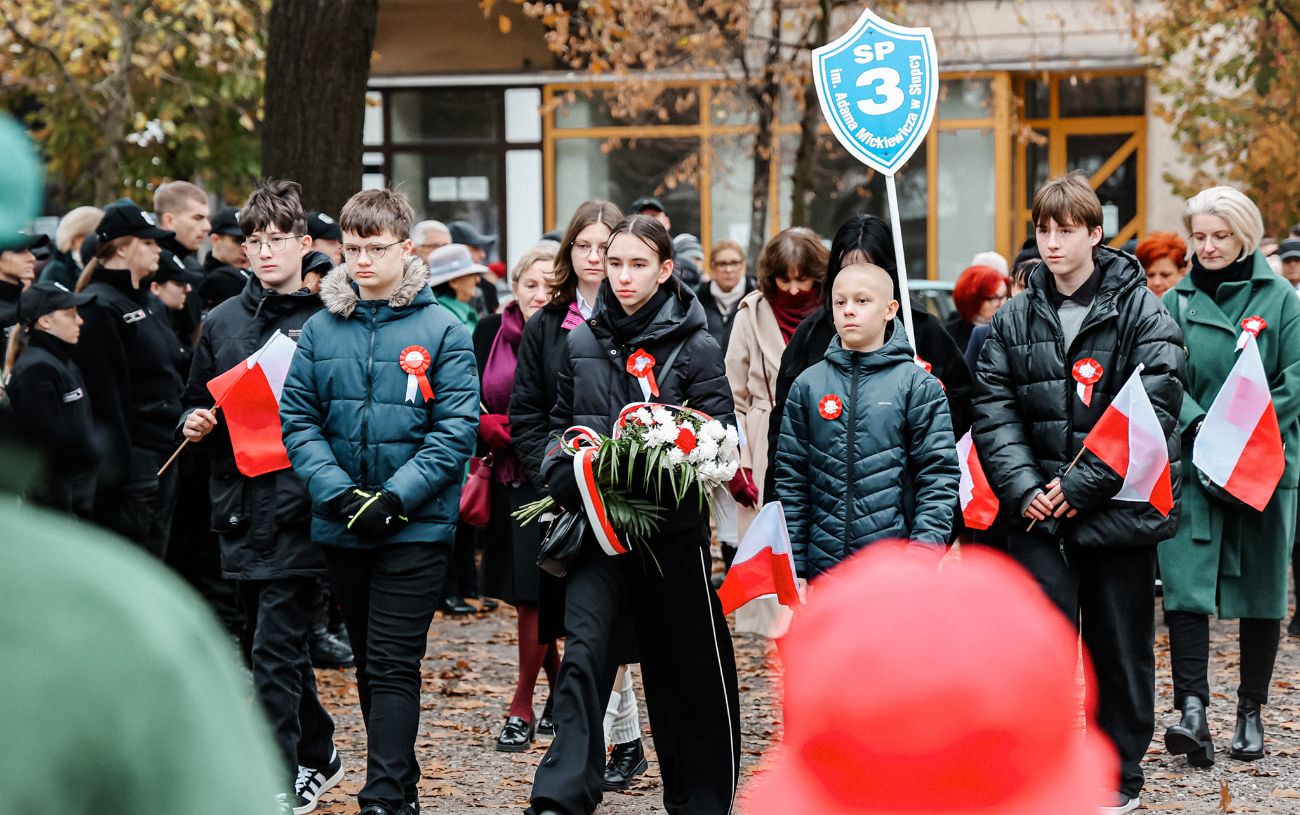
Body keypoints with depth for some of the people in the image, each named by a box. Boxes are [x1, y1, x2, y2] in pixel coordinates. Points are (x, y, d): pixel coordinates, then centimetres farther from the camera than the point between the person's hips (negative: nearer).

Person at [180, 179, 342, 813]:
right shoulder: (222, 322, 11)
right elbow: (194, 404, 20)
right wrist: (195, 424, -1)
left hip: (296, 507, -5)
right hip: (239, 505, 5)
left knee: (275, 649, -9)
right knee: (276, 647, 15)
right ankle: (318, 758, 31)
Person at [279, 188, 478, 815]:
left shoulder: (441, 331, -5)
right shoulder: (321, 328, 4)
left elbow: (457, 430, -10)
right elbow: (297, 418, 2)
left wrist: (396, 496, -19)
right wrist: (335, 489, -13)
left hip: (417, 525, -4)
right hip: (341, 525, 4)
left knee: (393, 664, -7)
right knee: (369, 663, 14)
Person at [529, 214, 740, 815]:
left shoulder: (695, 345, -4)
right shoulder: (582, 342, 7)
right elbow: (561, 423, 18)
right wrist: (562, 473, 0)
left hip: (672, 524, -2)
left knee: (690, 661, 8)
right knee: (584, 650, -11)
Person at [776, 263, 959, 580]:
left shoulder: (918, 385, 0)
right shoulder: (808, 385, 8)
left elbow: (939, 475, -3)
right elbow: (790, 479, 9)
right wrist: (793, 567, 4)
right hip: (824, 566, 3)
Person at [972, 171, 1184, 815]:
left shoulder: (1141, 312, -4)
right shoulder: (1015, 319, 7)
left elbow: (1151, 411, -11)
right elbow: (994, 409, 4)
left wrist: (1082, 484, -15)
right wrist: (1022, 487, -11)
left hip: (1119, 510, -2)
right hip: (1038, 516, 2)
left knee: (1120, 647, 9)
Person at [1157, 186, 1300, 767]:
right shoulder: (1175, 303, 8)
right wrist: (1200, 429, -17)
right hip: (1190, 466, 1)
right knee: (1185, 583, -12)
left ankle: (1251, 712, 17)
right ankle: (1192, 708, -18)